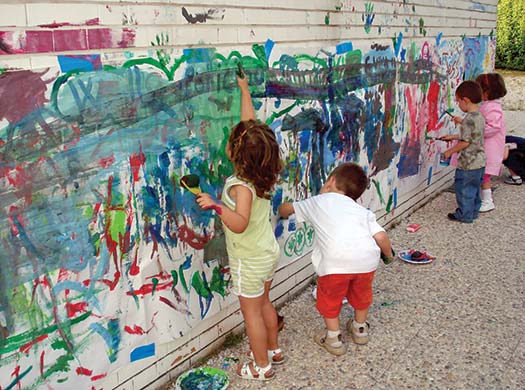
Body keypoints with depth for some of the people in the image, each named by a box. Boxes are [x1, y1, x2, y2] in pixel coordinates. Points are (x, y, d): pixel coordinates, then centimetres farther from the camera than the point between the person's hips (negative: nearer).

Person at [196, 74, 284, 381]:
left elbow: (240, 224, -42)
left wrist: (216, 205, -52)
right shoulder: (263, 173, -8)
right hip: (269, 253, 8)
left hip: (250, 262, -8)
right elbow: (251, 124, 1)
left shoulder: (242, 187, -29)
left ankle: (262, 366, 24)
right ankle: (273, 350, 42)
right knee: (264, 302, 25)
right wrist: (245, 90, 9)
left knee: (252, 312, 9)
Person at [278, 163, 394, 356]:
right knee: (361, 294, 31)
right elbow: (381, 236, 12)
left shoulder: (317, 202, 22)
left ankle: (333, 338, 33)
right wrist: (388, 255, 32)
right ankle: (360, 329, 50)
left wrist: (283, 212, 56)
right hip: (367, 258, 4)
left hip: (336, 261, -3)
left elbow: (285, 208, 32)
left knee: (330, 298, 23)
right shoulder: (362, 210, 25)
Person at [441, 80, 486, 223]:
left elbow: (465, 142, -22)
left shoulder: (469, 119, -22)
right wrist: (453, 136, 20)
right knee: (474, 188, 20)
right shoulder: (480, 116, 7)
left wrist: (450, 151, -10)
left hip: (468, 163, -9)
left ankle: (465, 215, 13)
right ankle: (474, 211, 32)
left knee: (463, 188, 3)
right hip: (480, 160, 9)